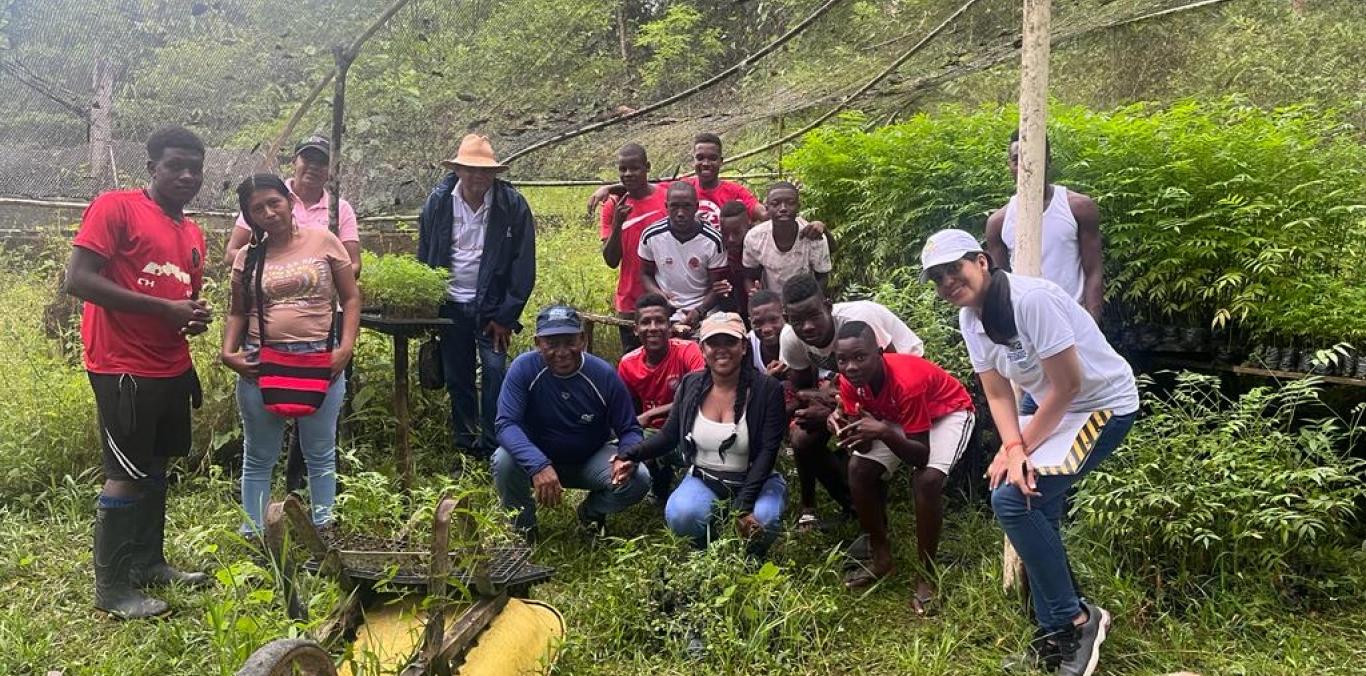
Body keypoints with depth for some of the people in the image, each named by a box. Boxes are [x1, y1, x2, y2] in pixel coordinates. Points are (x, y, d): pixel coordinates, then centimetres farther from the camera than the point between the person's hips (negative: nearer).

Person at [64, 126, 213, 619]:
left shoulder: (193, 235, 13)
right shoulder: (115, 208, -10)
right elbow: (77, 280, -18)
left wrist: (195, 318, 0)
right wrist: (164, 309, -22)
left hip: (172, 368, 8)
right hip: (123, 368, -8)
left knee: (156, 466, 16)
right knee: (127, 475, -3)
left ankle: (149, 563, 30)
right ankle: (111, 588, 8)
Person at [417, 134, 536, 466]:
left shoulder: (513, 205, -10)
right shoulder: (438, 202, -3)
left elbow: (524, 265, -9)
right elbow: (424, 255, 5)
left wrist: (505, 316, -10)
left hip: (491, 307, -2)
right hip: (450, 306, 3)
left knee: (495, 371, -10)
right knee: (457, 380, 8)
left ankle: (493, 450, 2)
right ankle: (465, 449, 21)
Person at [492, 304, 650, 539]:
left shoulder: (604, 375, -17)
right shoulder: (524, 368, -21)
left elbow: (630, 430, -11)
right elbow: (507, 424, -29)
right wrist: (538, 465, -47)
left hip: (590, 461, 1)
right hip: (538, 457, -1)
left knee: (638, 480, -23)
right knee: (504, 461, -32)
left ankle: (591, 511, 11)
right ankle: (523, 526, -1)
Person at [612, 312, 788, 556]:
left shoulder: (767, 389, -12)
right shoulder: (690, 385, -2)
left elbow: (767, 451, -15)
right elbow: (668, 436, 6)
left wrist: (744, 504, -25)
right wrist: (630, 456, -11)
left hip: (754, 480, -2)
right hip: (703, 480, 2)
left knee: (763, 520, -34)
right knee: (679, 516, -30)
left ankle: (751, 559, 6)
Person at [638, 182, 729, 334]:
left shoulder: (713, 240, -8)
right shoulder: (651, 236, -4)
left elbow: (716, 286, -1)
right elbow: (645, 274, 9)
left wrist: (699, 311, -17)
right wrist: (657, 293, -11)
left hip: (701, 310, -1)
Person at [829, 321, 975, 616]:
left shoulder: (907, 382, -40)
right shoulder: (850, 382, -22)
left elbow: (921, 457, -36)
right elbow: (864, 445, -18)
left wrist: (884, 432, -51)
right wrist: (843, 426, -39)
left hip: (949, 411, -6)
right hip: (900, 414, 6)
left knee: (927, 479, -28)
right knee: (859, 469, -11)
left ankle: (926, 576, -12)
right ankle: (882, 558, 7)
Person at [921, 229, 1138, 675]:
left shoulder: (1031, 299, -27)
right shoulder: (969, 319, -1)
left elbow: (1068, 384, -23)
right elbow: (998, 396, 0)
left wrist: (1019, 448, -16)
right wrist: (1014, 450, -19)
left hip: (1104, 404, -9)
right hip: (1056, 408, 9)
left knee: (1011, 499, -19)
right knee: (1032, 504, 6)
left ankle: (1077, 620, -3)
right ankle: (1056, 633, 20)